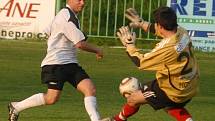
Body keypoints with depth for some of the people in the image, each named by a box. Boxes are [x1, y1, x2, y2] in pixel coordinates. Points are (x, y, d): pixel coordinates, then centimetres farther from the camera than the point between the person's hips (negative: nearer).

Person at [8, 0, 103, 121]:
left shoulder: (66, 15, 17)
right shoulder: (68, 18, -15)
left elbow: (49, 31, 29)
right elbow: (80, 44, -18)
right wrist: (97, 51, -4)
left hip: (70, 63, 10)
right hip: (56, 63, -10)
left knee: (90, 88, -9)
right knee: (52, 98, -12)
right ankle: (16, 107, 7)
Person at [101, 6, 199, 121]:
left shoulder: (167, 47, -33)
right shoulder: (181, 32, -11)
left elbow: (140, 62, -19)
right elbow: (163, 31, 14)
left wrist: (129, 44, -5)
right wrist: (142, 24, 18)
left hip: (175, 92, -8)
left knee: (133, 99, 7)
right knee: (169, 106, 36)